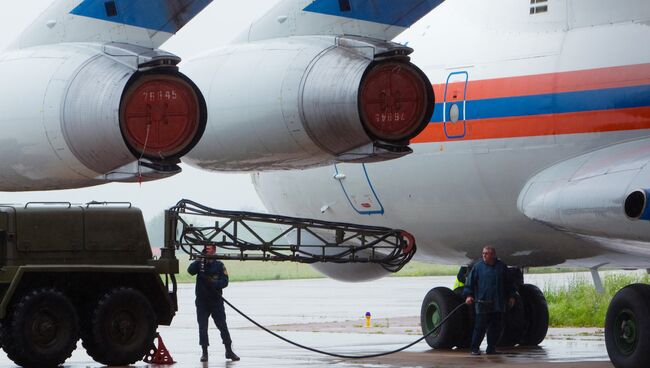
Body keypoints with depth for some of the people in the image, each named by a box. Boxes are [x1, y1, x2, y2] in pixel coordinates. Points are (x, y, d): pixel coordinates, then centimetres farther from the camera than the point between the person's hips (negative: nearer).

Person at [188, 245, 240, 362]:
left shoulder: (219, 265, 1)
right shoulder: (200, 264, 1)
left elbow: (224, 282, -5)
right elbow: (190, 270, -18)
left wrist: (213, 282, -23)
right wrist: (200, 260, -30)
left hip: (216, 301, -1)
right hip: (202, 301, 1)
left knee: (223, 326, 0)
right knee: (202, 328, 2)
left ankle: (229, 351, 6)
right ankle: (204, 352, 9)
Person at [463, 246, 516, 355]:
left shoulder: (502, 267, 10)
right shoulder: (477, 267, 4)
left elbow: (508, 283, 18)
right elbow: (470, 283, 4)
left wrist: (511, 296, 14)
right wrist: (468, 295, -8)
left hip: (498, 304, 3)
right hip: (482, 303, -3)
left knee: (496, 327, 4)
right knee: (480, 327, -6)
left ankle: (491, 348, 13)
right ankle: (475, 348, 2)